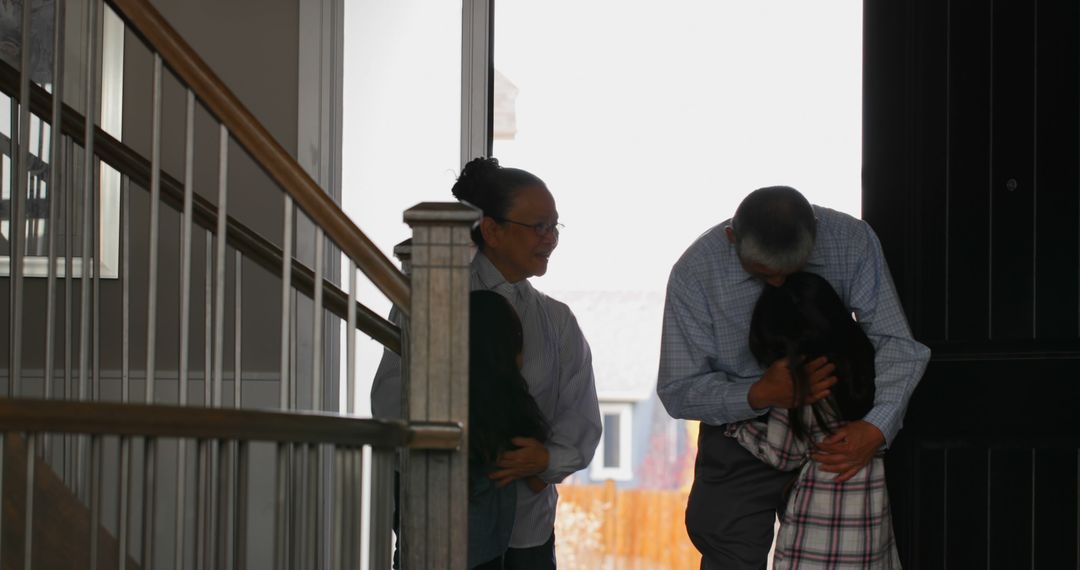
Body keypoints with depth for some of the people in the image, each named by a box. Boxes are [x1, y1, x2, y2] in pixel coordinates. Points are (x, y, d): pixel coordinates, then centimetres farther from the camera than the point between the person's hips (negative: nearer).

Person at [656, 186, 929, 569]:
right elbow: (678, 391, -13)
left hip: (830, 441, 1)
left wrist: (877, 427, -32)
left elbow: (895, 342, -15)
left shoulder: (852, 241, -16)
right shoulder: (694, 274, -19)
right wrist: (760, 395, -31)